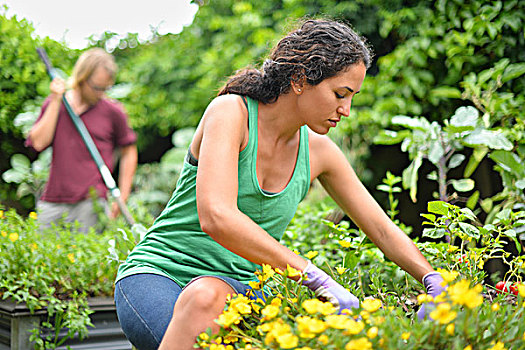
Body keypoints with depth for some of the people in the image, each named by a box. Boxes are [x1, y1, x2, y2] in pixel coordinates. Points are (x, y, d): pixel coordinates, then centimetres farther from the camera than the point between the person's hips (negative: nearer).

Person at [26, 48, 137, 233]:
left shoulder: (112, 111, 2)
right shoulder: (53, 104, 8)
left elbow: (129, 152, 11)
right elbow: (39, 143, -6)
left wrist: (122, 198, 6)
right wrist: (56, 101, -5)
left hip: (91, 204, -2)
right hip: (52, 202, 2)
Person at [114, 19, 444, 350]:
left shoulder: (318, 151, 2)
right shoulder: (230, 111, -16)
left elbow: (384, 230, 10)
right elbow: (215, 217, -31)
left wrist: (435, 282, -7)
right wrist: (315, 276, -32)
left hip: (235, 283, 4)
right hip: (155, 275, -4)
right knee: (205, 298, -40)